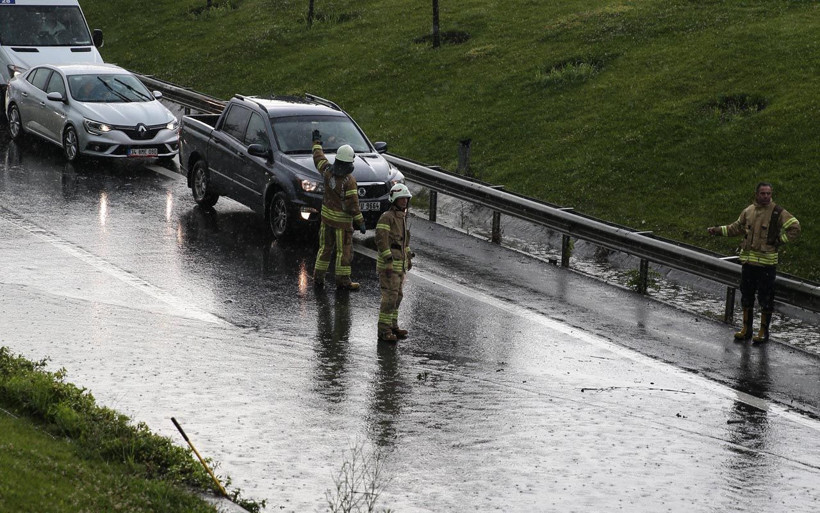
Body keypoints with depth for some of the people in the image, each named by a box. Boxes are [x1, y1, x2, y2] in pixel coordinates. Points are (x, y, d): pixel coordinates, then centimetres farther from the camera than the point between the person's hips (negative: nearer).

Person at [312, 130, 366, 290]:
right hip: (342, 220, -6)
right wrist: (360, 222, -13)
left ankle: (318, 277, 19)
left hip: (326, 216, 6)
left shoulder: (328, 171, -7)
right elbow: (352, 205, -22)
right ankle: (342, 281, 10)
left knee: (325, 247, 16)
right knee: (344, 250, 5)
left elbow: (319, 159, 13)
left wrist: (317, 142, 29)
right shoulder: (349, 181, -24)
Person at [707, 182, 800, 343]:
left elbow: (795, 229, -5)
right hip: (748, 260, 5)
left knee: (765, 299, 0)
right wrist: (718, 230, 15)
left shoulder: (777, 212, -7)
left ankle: (764, 331, 10)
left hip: (767, 262, -5)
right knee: (746, 295, 12)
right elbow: (737, 227, 22)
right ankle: (746, 329, 23)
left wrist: (778, 240, -9)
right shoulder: (748, 211, 7)